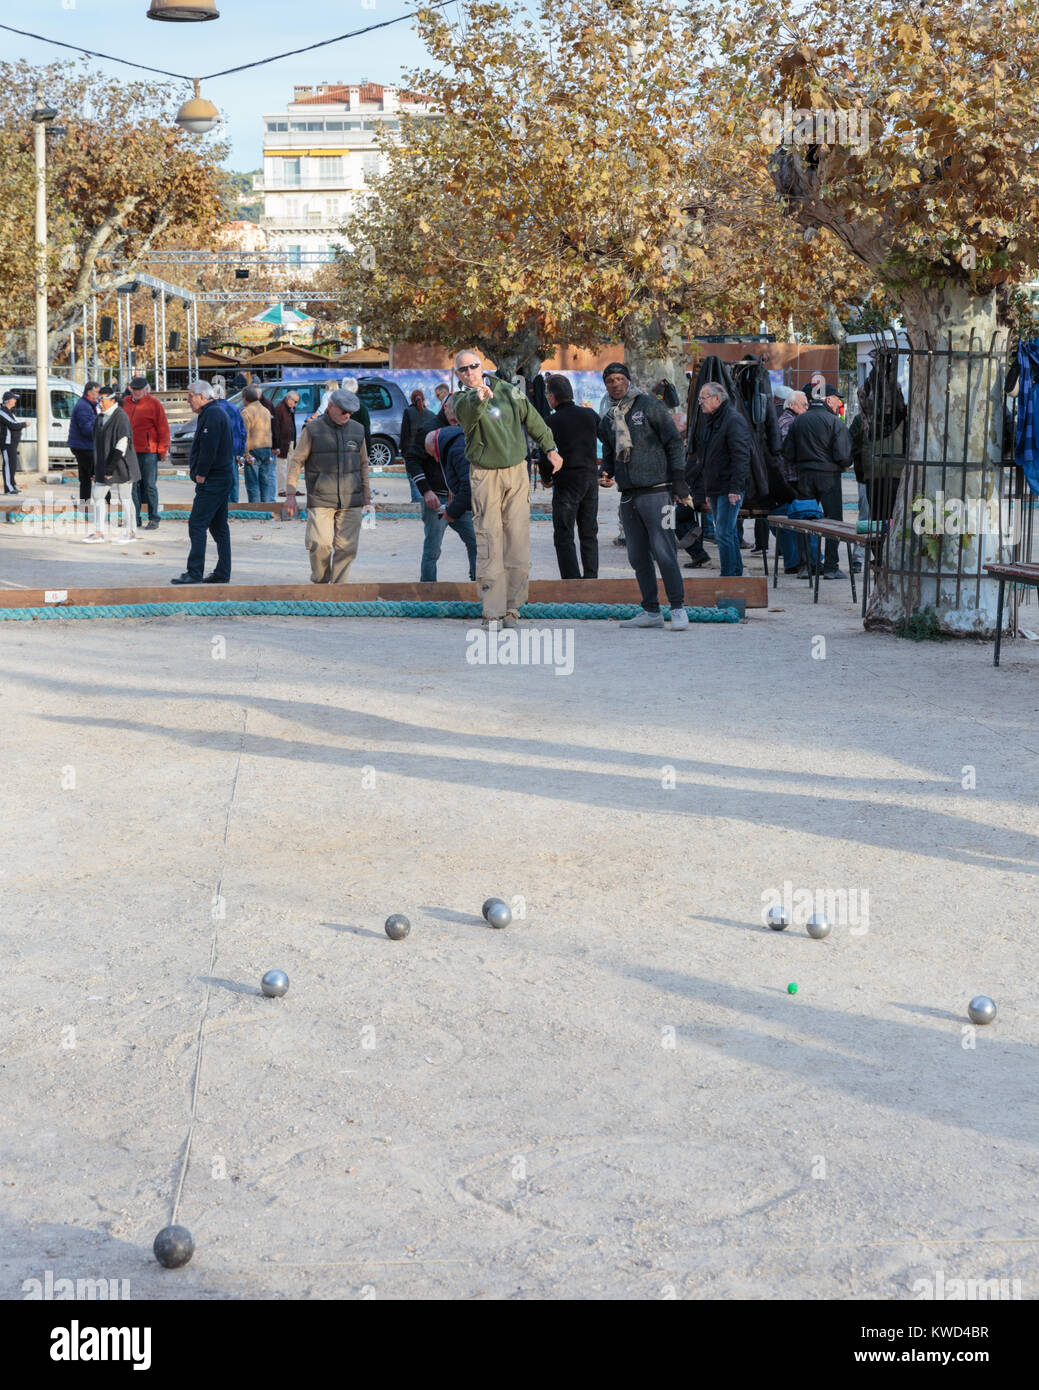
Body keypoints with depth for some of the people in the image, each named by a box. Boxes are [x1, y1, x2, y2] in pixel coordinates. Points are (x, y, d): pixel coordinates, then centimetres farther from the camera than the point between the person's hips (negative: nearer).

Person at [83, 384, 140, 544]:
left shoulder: (121, 417, -13)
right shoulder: (100, 418, 12)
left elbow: (122, 444, -19)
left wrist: (111, 467, -21)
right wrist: (96, 469, 13)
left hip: (120, 465, -8)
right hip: (104, 465, 8)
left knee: (125, 498, 1)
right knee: (97, 495, 3)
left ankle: (131, 532, 11)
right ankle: (98, 533, 6)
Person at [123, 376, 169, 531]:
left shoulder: (154, 403, -3)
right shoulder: (126, 402, 12)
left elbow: (163, 428, -4)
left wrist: (163, 450, -7)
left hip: (148, 452, -5)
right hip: (130, 451, 5)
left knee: (149, 486, -1)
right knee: (133, 485, 6)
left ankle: (153, 519, 5)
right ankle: (135, 518, 12)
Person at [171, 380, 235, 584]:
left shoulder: (212, 414, -14)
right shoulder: (215, 412, 19)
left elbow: (209, 448, -22)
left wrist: (200, 474, -16)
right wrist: (198, 471, 14)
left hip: (212, 481, -11)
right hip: (223, 477, 11)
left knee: (197, 524, -10)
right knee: (219, 526, 11)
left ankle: (195, 572, -10)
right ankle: (223, 573, 14)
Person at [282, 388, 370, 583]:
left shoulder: (357, 430, 12)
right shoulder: (312, 429, 1)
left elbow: (363, 464, 21)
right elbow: (296, 461, 3)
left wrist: (367, 495, 18)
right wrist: (290, 494, -2)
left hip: (350, 501, 3)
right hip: (320, 501, -3)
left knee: (346, 547, -2)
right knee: (319, 544, -11)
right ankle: (320, 582, 11)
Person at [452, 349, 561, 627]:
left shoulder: (505, 389, 8)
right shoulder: (462, 400, -3)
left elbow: (531, 418, 21)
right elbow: (470, 412, -28)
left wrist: (549, 448, 23)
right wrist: (479, 398, -49)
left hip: (516, 471, 3)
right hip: (485, 476, -3)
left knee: (518, 539, -2)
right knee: (489, 540, -8)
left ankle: (512, 607, 5)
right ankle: (492, 610, -5)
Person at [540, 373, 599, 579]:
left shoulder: (552, 421, -9)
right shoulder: (590, 415, 7)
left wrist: (546, 479, 8)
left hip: (567, 482, -6)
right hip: (591, 478, 6)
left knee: (564, 537, -1)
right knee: (589, 534, 15)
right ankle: (591, 579, 14)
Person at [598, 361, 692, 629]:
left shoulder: (649, 406, -2)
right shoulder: (608, 420, 16)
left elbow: (674, 443, -3)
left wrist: (679, 482, -9)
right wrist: (605, 473, 6)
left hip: (655, 491, -7)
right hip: (627, 495, 7)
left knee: (663, 552, -10)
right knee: (638, 556, 6)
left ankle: (678, 609, -4)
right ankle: (651, 611, 12)